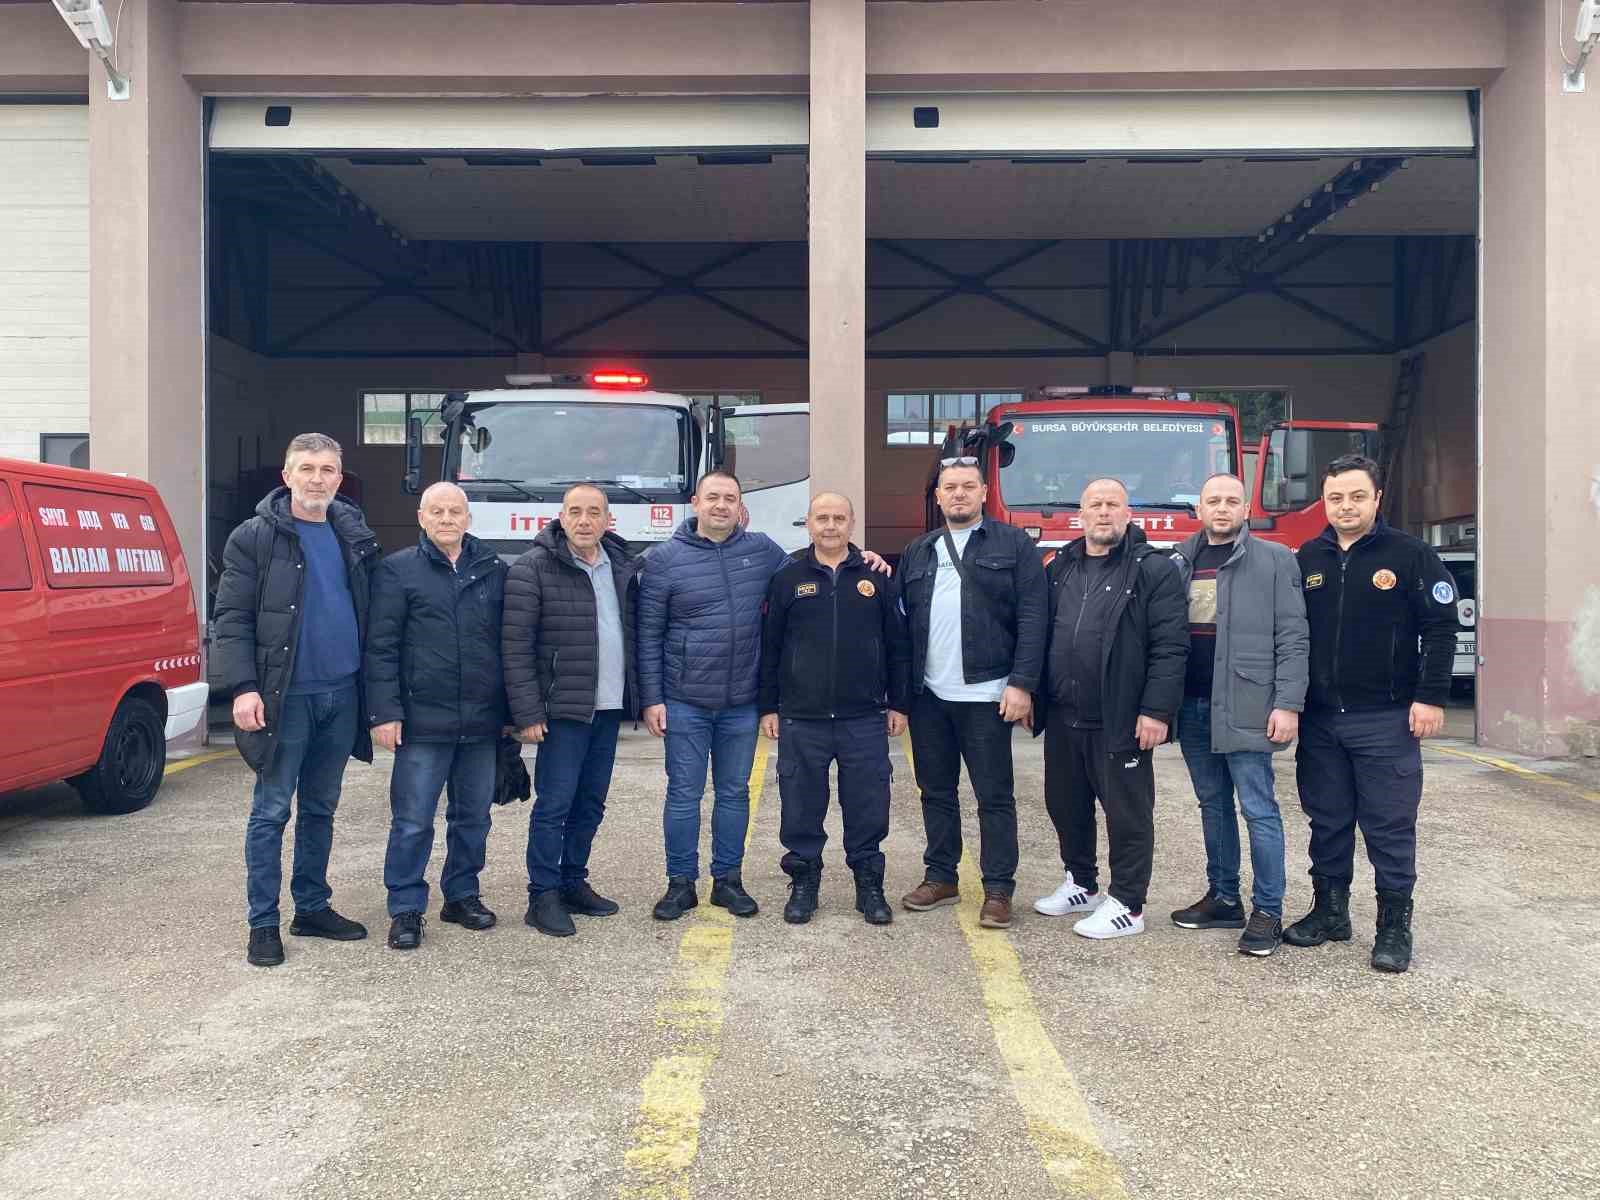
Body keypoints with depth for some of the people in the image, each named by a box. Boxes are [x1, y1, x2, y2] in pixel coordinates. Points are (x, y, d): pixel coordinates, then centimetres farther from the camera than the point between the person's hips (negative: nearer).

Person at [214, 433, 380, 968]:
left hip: (342, 693, 5)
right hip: (285, 696, -4)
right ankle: (263, 924, 10)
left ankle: (313, 908, 25)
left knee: (320, 807, 14)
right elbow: (232, 618, -8)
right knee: (272, 810, 1)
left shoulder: (354, 535, 9)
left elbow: (370, 612, 12)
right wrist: (244, 687, -18)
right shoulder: (255, 537, -4)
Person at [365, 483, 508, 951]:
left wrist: (511, 711, 10)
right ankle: (405, 910, 14)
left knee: (473, 817, 14)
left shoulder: (493, 570, 9)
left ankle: (462, 896, 29)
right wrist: (385, 713, -11)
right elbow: (381, 646, -4)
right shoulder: (398, 570, 0)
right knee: (412, 822, 2)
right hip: (423, 722, -3)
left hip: (482, 723, 4)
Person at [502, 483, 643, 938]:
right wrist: (528, 712, -15)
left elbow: (638, 632, 14)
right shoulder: (533, 568, -8)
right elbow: (516, 645, -11)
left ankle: (573, 882, 27)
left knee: (591, 803, 14)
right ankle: (543, 896, 8)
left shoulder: (623, 565, 9)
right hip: (563, 709, -6)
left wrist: (641, 695, 6)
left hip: (609, 707, 6)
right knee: (554, 804, -2)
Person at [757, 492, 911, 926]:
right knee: (801, 806, 7)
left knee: (868, 805, 5)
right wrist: (768, 707, 3)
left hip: (864, 719, 0)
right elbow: (768, 647, 6)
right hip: (801, 719, 0)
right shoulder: (787, 579, 5)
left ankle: (869, 885, 20)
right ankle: (803, 883, 22)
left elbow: (898, 646, 9)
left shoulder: (877, 578, 6)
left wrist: (898, 704, 6)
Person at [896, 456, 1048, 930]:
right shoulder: (917, 553, 15)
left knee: (994, 795, 2)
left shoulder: (1013, 545, 0)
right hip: (927, 695, 5)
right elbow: (901, 619, 14)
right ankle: (940, 877, 26)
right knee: (936, 790, 13)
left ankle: (998, 890, 10)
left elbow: (1032, 619, -7)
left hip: (985, 695, -4)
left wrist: (1021, 683, -13)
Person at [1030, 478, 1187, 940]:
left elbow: (1170, 647, -13)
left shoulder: (1154, 569, -7)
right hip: (1062, 718, 6)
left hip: (1120, 722, -6)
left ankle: (1127, 906, 15)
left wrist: (1156, 711, -18)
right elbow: (1040, 633, 17)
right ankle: (1080, 885, 34)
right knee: (1066, 806, 17)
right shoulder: (1060, 567, 12)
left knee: (1128, 813, 4)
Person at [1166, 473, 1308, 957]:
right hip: (1192, 706, 5)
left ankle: (1268, 911, 7)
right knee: (1213, 804, 13)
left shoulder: (1274, 560, -1)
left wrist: (1288, 704, -13)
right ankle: (1223, 898, 24)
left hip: (1245, 708, -5)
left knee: (1257, 809, -2)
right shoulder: (1179, 561, 12)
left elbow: (1292, 639, -5)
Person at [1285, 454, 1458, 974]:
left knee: (1390, 827, 2)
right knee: (1328, 822, 13)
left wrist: (1431, 697, -11)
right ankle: (1329, 912, 25)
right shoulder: (1308, 558, 8)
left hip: (1385, 720, -4)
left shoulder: (1409, 555, -3)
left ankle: (1395, 926, 12)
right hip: (1319, 719, 4)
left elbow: (1441, 628, -5)